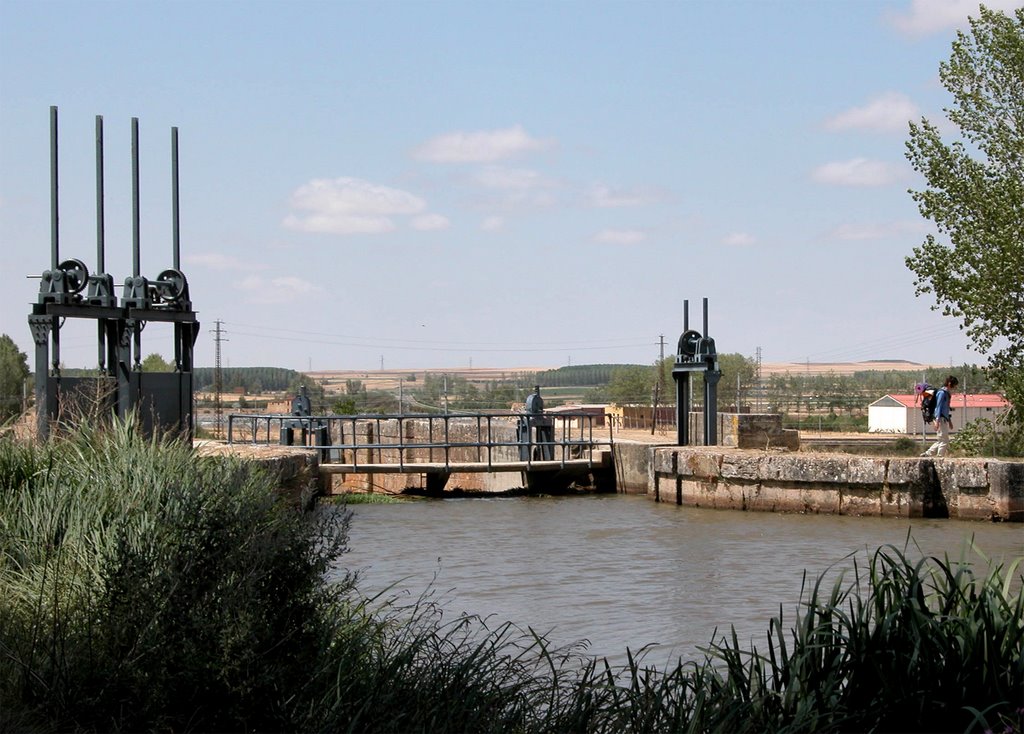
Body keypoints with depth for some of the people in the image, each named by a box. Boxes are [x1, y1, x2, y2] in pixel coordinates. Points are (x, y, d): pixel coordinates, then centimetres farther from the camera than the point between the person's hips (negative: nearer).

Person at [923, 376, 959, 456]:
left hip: (944, 419, 10)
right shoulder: (942, 393, -11)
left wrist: (949, 420, 26)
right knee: (944, 440, -8)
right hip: (941, 419, -10)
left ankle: (927, 454, 16)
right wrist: (937, 421, -23)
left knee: (941, 441, 13)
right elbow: (938, 407, -17)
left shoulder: (947, 393, 18)